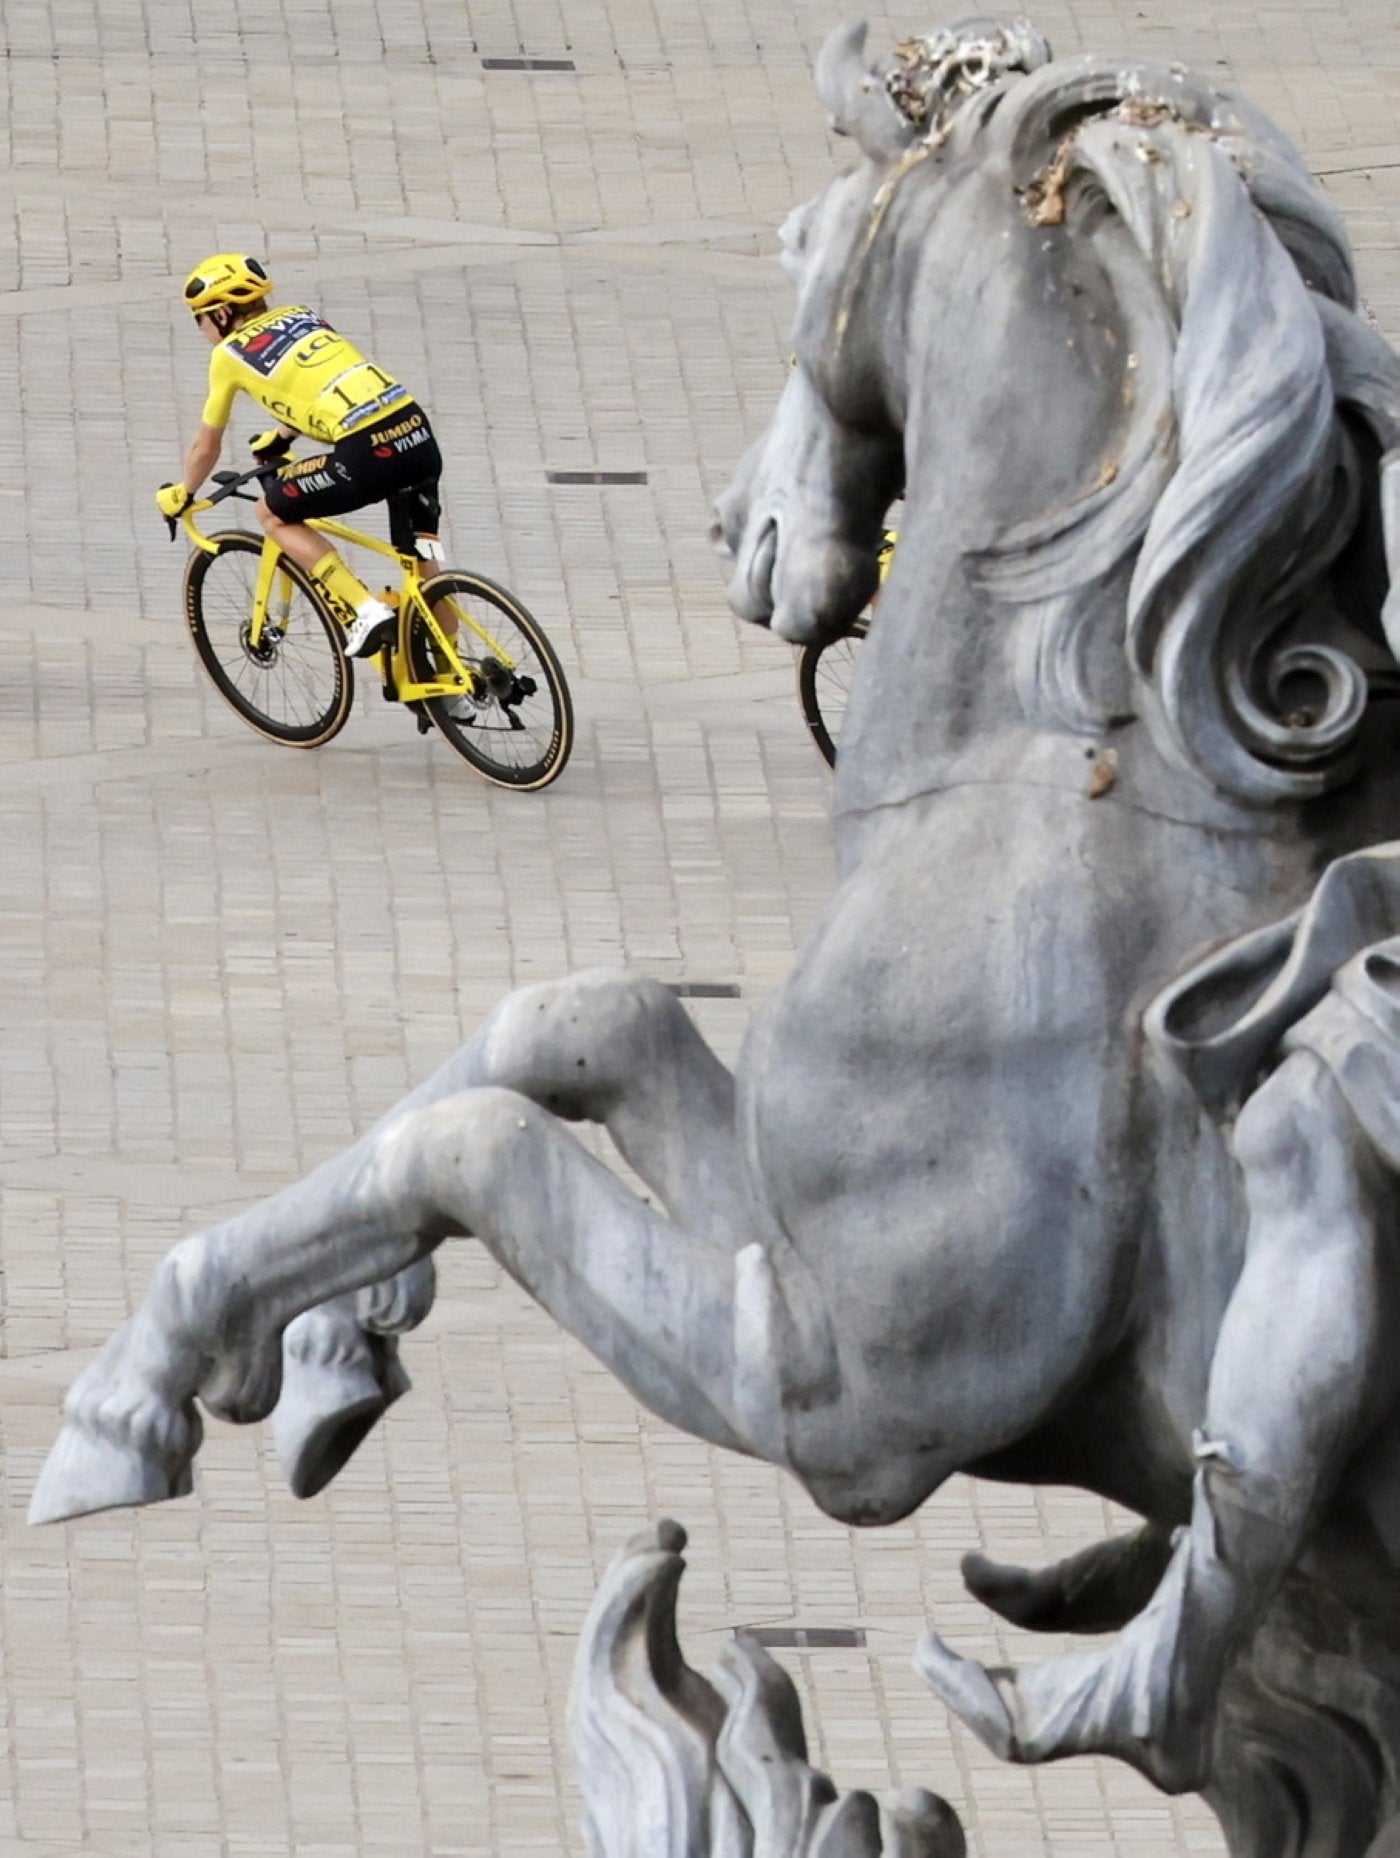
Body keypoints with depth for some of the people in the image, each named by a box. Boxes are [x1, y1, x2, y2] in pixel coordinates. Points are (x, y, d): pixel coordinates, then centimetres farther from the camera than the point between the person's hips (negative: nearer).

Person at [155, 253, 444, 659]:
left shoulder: (230, 353, 9)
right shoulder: (301, 316, 26)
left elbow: (206, 446, 20)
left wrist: (180, 496, 38)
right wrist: (282, 437, 59)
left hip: (368, 452, -7)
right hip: (419, 435, 7)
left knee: (273, 514, 14)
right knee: (420, 557, 24)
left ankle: (365, 614, 3)